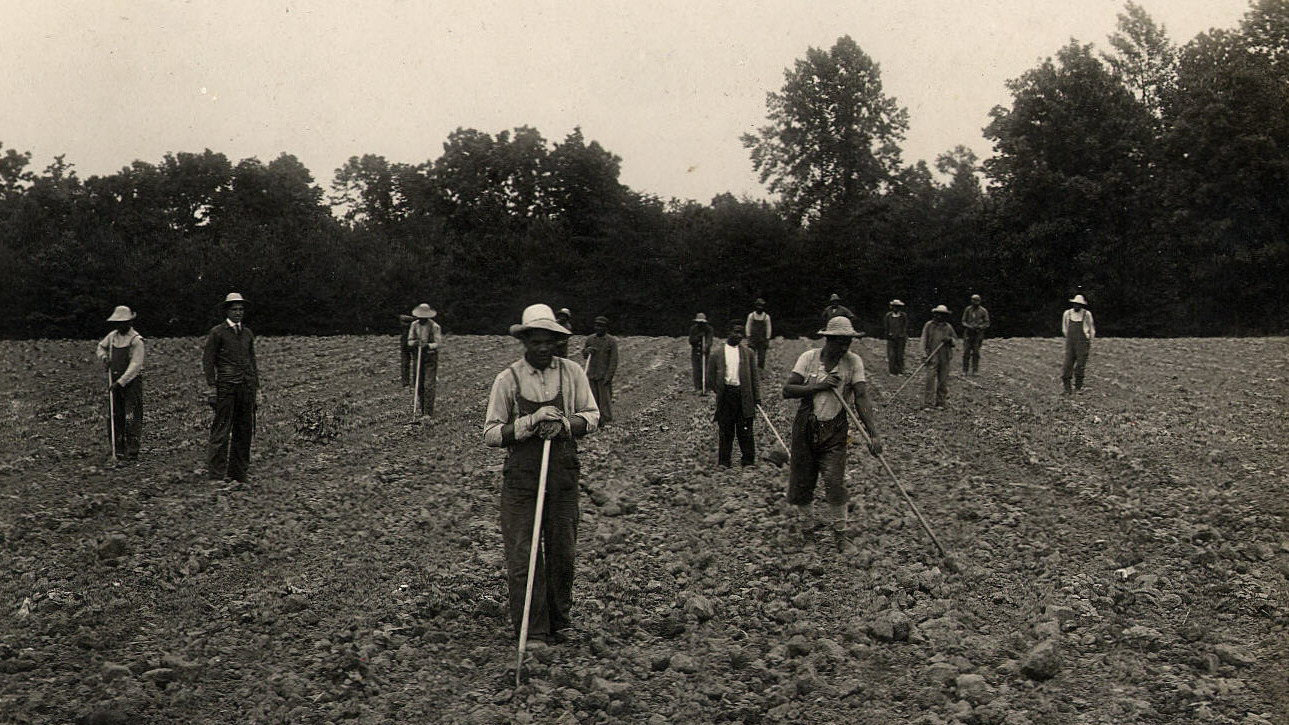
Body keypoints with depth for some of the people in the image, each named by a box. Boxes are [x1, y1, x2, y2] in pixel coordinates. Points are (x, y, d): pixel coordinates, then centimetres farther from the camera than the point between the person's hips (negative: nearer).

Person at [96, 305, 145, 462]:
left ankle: (133, 451, -11)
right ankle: (120, 450, 13)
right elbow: (101, 347, 29)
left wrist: (120, 382, -22)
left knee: (132, 418, -10)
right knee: (116, 417, 7)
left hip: (132, 382, -7)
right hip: (116, 381, 7)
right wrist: (104, 357, 5)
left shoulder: (136, 340, -12)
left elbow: (135, 366, -17)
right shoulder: (113, 336, 10)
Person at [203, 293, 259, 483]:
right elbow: (208, 360, -1)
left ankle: (239, 474, 11)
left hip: (246, 387, 6)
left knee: (245, 430, 5)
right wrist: (212, 386, -9)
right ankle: (218, 474, -6)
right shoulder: (217, 332, 1)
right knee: (222, 429, -8)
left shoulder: (248, 333, 18)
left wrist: (256, 387, 16)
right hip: (226, 386, -5)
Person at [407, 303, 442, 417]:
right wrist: (414, 343, -16)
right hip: (418, 356, 5)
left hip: (430, 357, -4)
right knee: (419, 384, 7)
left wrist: (428, 345, -27)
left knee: (429, 385, -11)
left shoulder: (434, 326, -8)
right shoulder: (414, 325, 6)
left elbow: (438, 343, -9)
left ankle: (429, 411, -10)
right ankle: (422, 409, 18)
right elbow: (409, 341, 7)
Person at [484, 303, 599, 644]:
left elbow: (592, 415, 9)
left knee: (563, 552, 7)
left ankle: (559, 623, 24)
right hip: (521, 474, -2)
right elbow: (491, 434, -4)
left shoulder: (572, 372, 5)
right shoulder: (507, 379, -3)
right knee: (522, 556, -4)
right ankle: (531, 633, 3)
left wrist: (564, 423, -11)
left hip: (563, 472, 2)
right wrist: (532, 422, -18)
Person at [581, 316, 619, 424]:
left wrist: (608, 376, -14)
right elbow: (584, 357, 15)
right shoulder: (590, 339, 10)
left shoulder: (611, 341, -3)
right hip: (591, 375, 4)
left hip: (604, 376, -4)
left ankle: (606, 422, 2)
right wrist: (586, 351, -8)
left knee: (605, 399, -4)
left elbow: (613, 361, -6)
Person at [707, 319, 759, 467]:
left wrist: (757, 397, 5)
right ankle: (723, 463, 12)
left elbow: (754, 376, 10)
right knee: (725, 432, 4)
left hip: (744, 396, 1)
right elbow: (710, 377, 9)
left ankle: (748, 461, 11)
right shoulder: (716, 354, 4)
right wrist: (720, 391, 2)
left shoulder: (748, 352, 9)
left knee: (746, 431, 3)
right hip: (725, 396, -1)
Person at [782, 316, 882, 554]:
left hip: (835, 431, -1)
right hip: (806, 428, 1)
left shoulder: (853, 362, -5)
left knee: (835, 484, -11)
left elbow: (861, 398, -12)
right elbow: (787, 390, -9)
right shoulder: (809, 358, -4)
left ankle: (840, 534, 5)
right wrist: (818, 386, -20)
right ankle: (806, 529, 31)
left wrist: (873, 433, -22)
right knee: (801, 483, 8)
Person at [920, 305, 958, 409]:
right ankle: (927, 403, -10)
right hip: (932, 357, -3)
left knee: (943, 381, 6)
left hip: (945, 358, 3)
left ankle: (940, 403, 16)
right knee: (930, 379, -11)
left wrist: (950, 340, -8)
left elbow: (956, 340, 16)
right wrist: (925, 354, -7)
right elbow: (924, 340, 1)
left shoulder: (948, 327, 10)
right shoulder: (929, 325, 3)